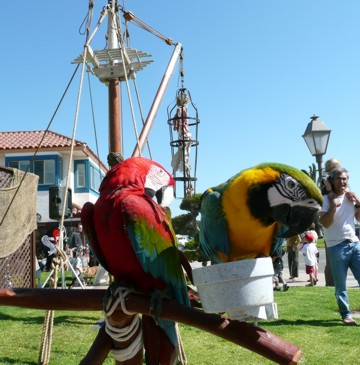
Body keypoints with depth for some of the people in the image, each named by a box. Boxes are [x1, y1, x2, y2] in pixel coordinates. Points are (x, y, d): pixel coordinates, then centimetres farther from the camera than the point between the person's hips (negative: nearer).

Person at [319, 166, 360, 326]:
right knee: (340, 286, -1)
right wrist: (333, 206, -22)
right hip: (336, 247, -4)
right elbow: (325, 223, -11)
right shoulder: (326, 199, -4)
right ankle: (346, 315, 8)